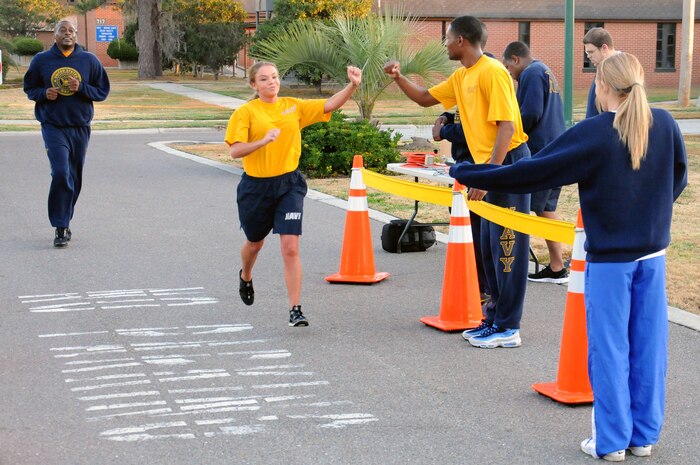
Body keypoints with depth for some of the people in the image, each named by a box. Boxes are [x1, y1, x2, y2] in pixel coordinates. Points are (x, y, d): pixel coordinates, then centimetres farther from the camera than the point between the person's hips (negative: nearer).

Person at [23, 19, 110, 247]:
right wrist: (44, 93, -9)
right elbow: (29, 88, 12)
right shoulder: (41, 60, 3)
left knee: (74, 177, 9)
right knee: (61, 174, -16)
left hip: (80, 127, 2)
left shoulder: (89, 60, 4)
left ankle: (64, 221, 26)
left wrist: (81, 88, -12)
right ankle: (60, 227, -12)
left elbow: (103, 90, 6)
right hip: (53, 126, -2)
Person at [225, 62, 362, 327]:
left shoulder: (293, 106, 3)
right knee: (255, 242, 22)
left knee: (290, 248, -12)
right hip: (256, 185, 0)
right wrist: (263, 141, -29)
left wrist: (352, 86, -22)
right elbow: (235, 150, -14)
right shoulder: (246, 112, -5)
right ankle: (245, 277, 56)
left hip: (289, 184, 1)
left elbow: (330, 105, -6)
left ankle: (295, 310, -9)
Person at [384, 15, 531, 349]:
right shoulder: (461, 77, 13)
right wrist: (398, 78, 11)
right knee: (490, 249, 13)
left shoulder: (491, 72, -15)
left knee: (507, 248, -6)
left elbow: (506, 126, -21)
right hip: (491, 168, 10)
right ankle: (495, 318, 22)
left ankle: (508, 329, -3)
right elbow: (426, 98, 27)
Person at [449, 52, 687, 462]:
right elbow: (679, 178, 12)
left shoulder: (593, 134, -17)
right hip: (653, 253, 4)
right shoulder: (664, 124, -3)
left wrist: (465, 174, -10)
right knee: (648, 345, 11)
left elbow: (532, 172, -16)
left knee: (609, 349, 5)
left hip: (609, 258, -4)